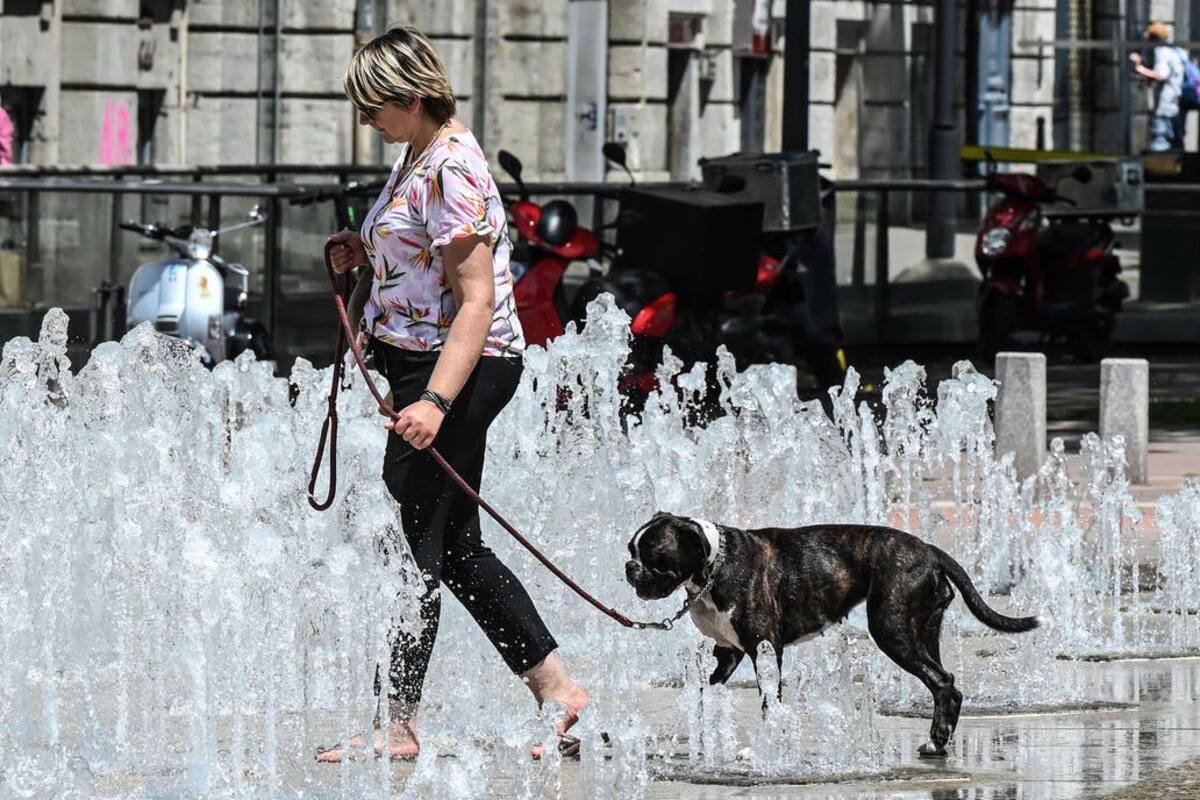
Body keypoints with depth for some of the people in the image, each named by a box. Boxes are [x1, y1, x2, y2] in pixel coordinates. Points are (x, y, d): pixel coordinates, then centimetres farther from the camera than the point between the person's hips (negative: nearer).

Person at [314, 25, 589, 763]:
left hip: (458, 368, -11)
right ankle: (556, 688, 18)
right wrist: (363, 252, 9)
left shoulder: (451, 171, -19)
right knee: (455, 547, 13)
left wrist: (434, 402, -32)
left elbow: (476, 300, -24)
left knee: (415, 546, -6)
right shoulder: (419, 158, 12)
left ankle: (398, 725, 0)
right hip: (421, 368, 11)